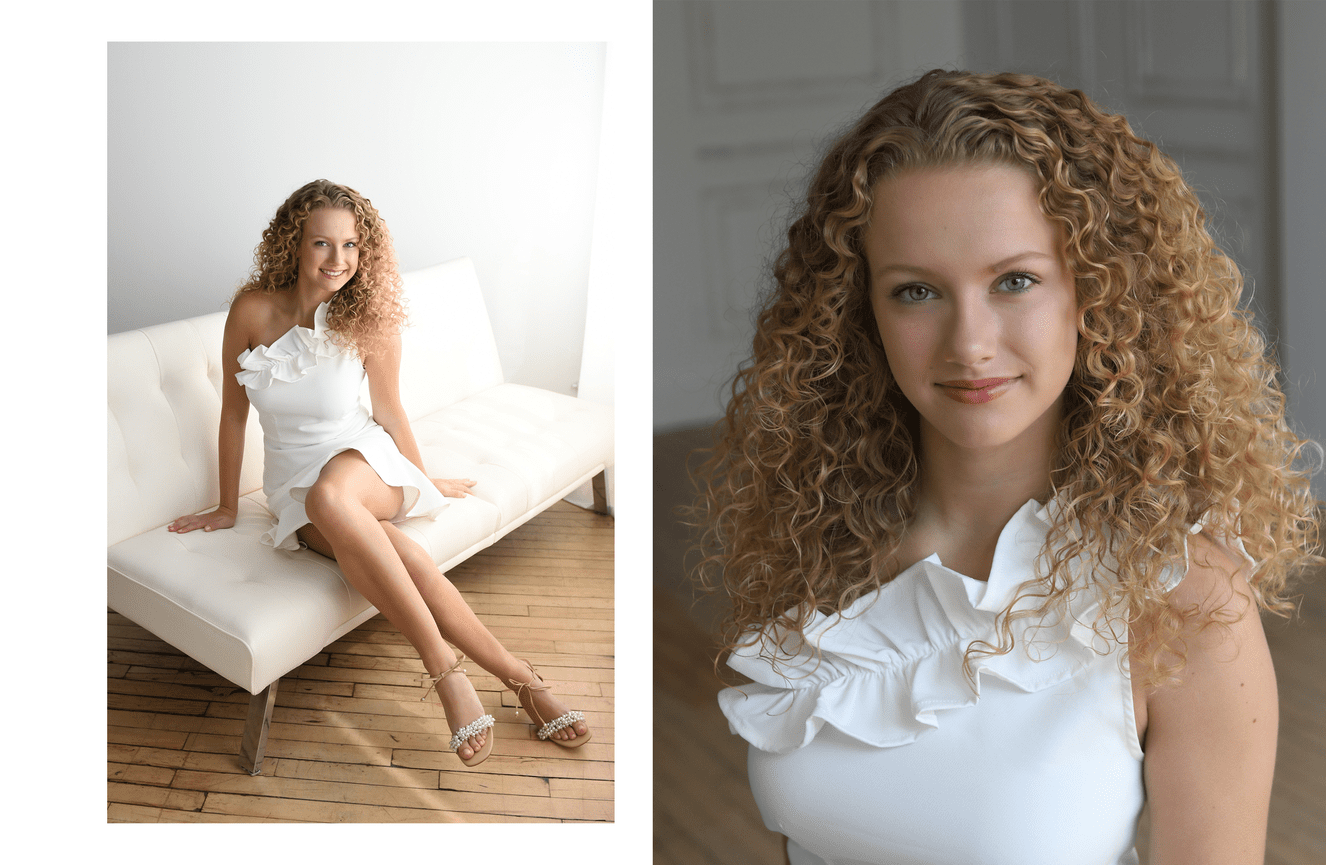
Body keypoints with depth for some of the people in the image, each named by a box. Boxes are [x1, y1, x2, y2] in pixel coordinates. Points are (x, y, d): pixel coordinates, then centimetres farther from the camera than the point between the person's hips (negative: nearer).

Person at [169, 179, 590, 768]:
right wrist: (226, 508, 6)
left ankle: (442, 668, -35)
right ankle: (517, 677, -28)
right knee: (393, 551, -33)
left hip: (361, 460, -1)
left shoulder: (368, 320, -11)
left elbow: (389, 411, 5)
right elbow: (233, 411, -1)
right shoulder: (254, 310, -11)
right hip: (293, 481, 1)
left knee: (329, 497, -40)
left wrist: (425, 480, 17)